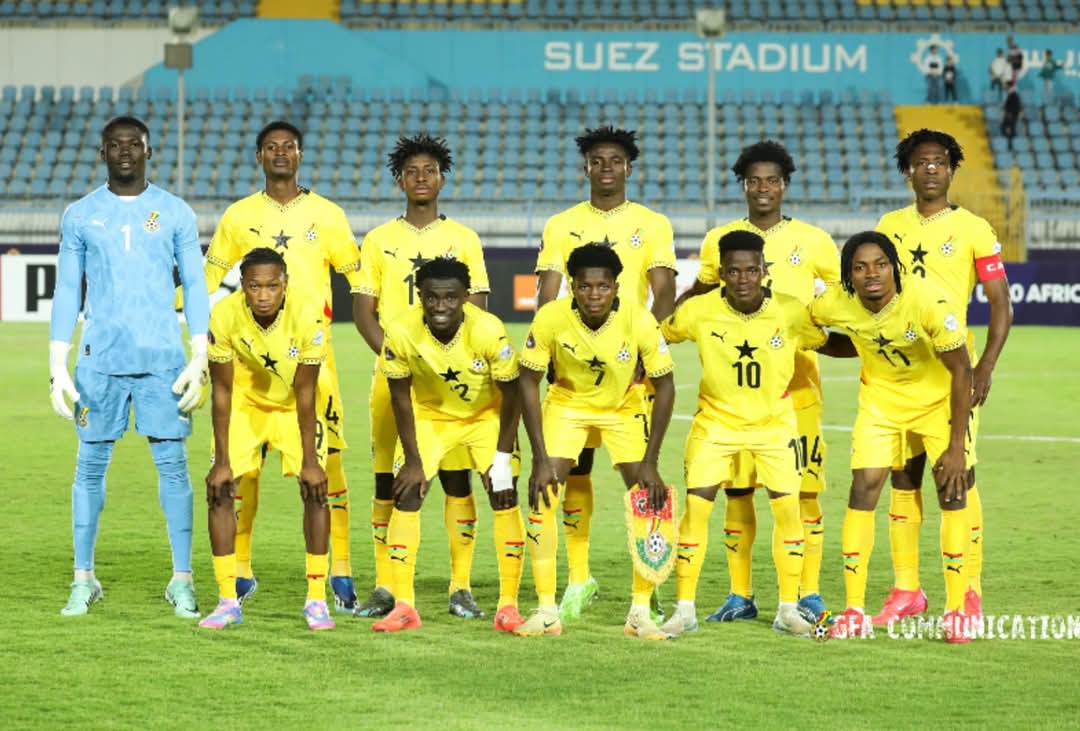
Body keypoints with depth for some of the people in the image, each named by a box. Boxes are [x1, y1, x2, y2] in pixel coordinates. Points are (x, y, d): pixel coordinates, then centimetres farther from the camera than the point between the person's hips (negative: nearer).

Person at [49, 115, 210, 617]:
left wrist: (200, 360, -2)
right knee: (90, 466, 1)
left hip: (163, 360, -1)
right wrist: (57, 368, 2)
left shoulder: (176, 214, 6)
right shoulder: (80, 216, 7)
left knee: (172, 465, -3)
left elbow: (195, 287, 7)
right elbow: (66, 293, 9)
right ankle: (83, 580, 9)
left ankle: (182, 580, 3)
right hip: (99, 361, 1)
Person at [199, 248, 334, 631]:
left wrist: (310, 461, -20)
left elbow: (305, 393, -22)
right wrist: (222, 462, -17)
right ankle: (228, 602, -1)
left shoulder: (307, 315, -31)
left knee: (315, 490, -14)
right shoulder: (225, 316, -28)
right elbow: (222, 391, -18)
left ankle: (316, 599, -3)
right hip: (245, 402, 1)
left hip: (293, 405, -1)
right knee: (219, 490, -11)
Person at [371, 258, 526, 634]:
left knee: (505, 500, -11)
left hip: (487, 416, -1)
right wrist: (412, 460, -11)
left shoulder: (489, 331, -32)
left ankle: (508, 605, 0)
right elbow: (401, 396, -13)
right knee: (405, 497, -9)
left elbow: (511, 395, -18)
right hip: (430, 416, 1)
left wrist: (502, 458, -17)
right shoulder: (401, 332, -28)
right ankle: (403, 607, -2)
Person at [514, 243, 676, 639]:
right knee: (542, 499, -12)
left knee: (648, 500, -10)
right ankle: (546, 611, -2)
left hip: (624, 406, 0)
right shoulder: (550, 318, -28)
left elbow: (664, 386, -18)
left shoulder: (639, 320, -28)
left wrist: (650, 462, -20)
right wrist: (541, 459, -21)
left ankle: (640, 613, 2)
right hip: (567, 402, 0)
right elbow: (529, 383, -17)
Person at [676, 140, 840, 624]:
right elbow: (700, 292, 19)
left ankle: (809, 593, 3)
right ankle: (740, 596, 12)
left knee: (804, 488, -4)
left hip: (797, 382, -2)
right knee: (736, 489, 4)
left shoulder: (812, 241, 2)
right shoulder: (720, 240, 7)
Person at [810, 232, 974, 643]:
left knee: (952, 492, -9)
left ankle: (956, 611, 2)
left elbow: (960, 370, -23)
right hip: (880, 400, 3)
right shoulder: (836, 305, -22)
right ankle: (854, 612, -1)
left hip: (937, 398, -2)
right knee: (862, 490, -7)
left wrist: (956, 446, -22)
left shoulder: (928, 302, -31)